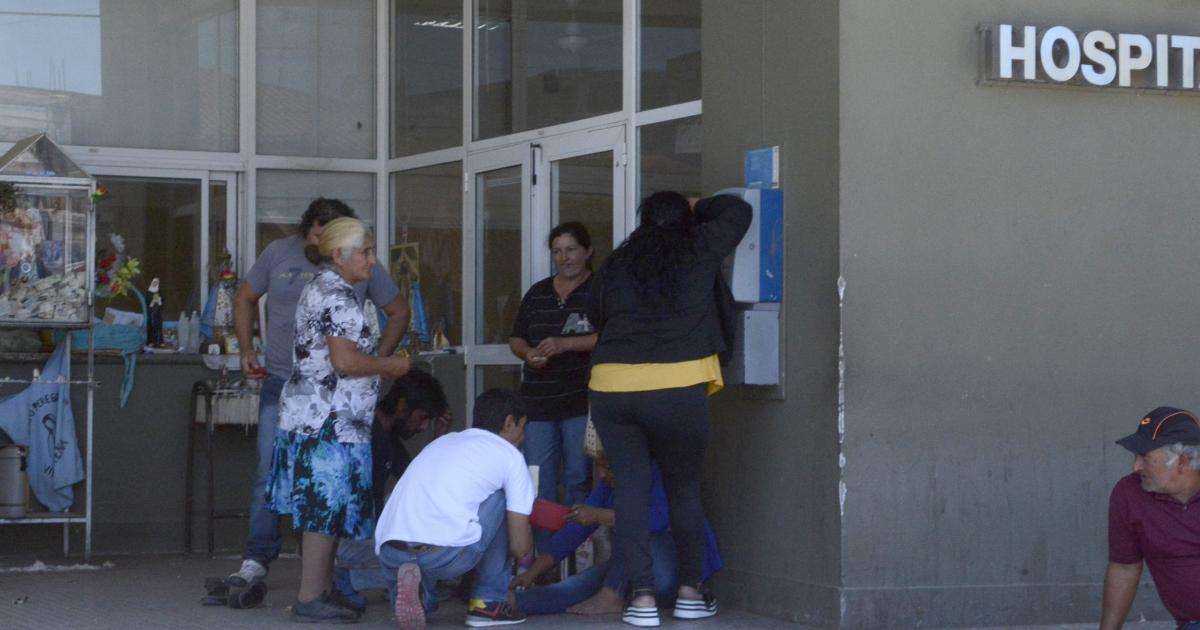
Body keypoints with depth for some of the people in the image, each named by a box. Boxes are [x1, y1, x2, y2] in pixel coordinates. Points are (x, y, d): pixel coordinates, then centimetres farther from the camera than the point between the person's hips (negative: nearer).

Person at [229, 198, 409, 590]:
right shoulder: (279, 254, 4)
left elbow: (399, 311, 11)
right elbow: (244, 299, 17)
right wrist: (247, 351, 6)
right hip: (281, 383, 1)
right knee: (269, 473, -5)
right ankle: (257, 558, 0)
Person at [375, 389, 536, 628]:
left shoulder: (442, 441, 32)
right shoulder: (509, 455, 14)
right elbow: (519, 547, 12)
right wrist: (527, 538, 37)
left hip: (388, 556, 5)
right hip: (447, 555, -5)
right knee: (501, 499, 19)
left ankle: (415, 593, 6)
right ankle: (488, 603, 16)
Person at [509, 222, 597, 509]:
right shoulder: (537, 294, 17)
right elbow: (516, 339, 20)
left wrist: (565, 344, -19)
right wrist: (528, 353, -2)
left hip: (580, 399, -5)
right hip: (537, 399, 5)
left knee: (579, 479, -5)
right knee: (538, 483, 3)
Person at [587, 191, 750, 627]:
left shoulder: (616, 264, 14)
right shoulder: (698, 250, 7)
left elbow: (595, 316, 24)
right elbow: (738, 210, 20)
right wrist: (698, 208, 35)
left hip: (610, 384, 2)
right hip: (678, 389, -2)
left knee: (631, 486, 6)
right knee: (684, 488, 12)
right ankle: (691, 591, 18)